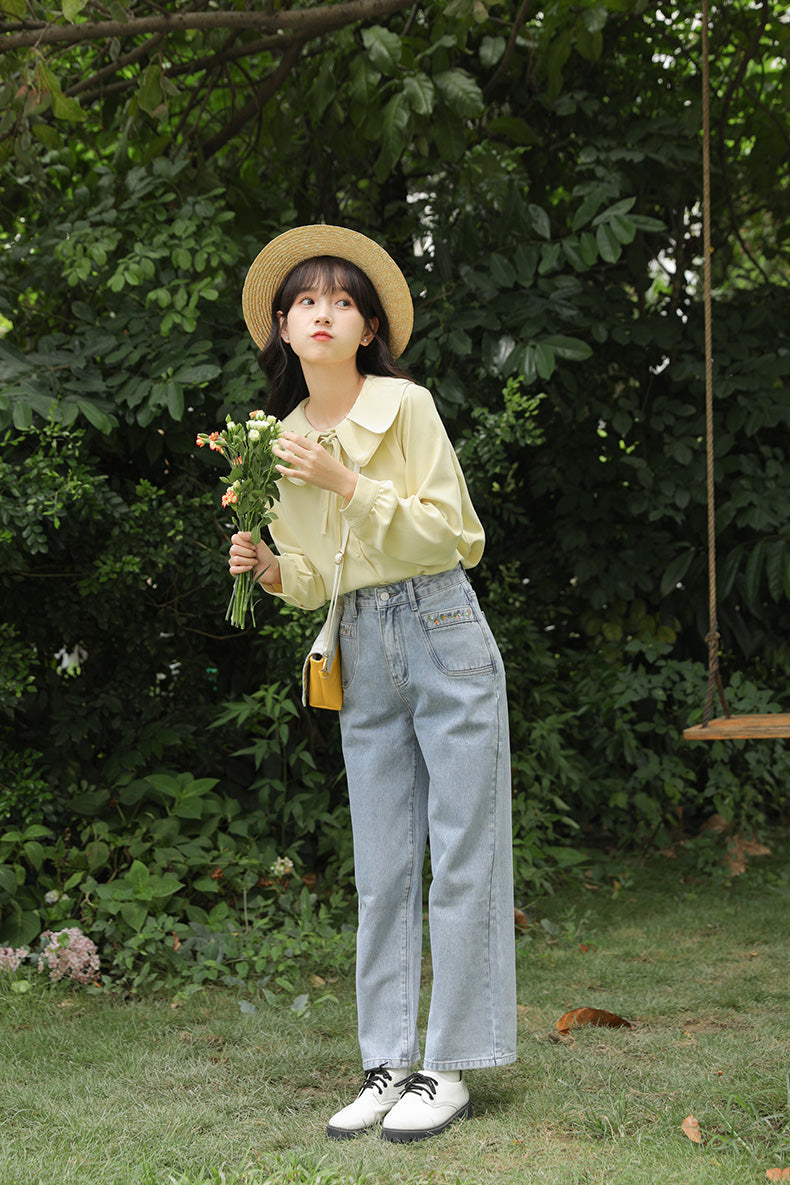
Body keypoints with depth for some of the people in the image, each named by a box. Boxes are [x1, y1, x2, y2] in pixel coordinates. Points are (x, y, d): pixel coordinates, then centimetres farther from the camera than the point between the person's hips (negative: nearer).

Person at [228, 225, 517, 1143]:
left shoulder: (406, 406, -7)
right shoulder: (282, 443, 9)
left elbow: (457, 535, -12)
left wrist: (349, 485, -18)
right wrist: (268, 568, -7)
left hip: (443, 638, -5)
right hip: (360, 657, 5)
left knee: (461, 858, 0)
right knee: (382, 870, 7)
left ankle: (448, 1068, 8)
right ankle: (388, 1067, 15)